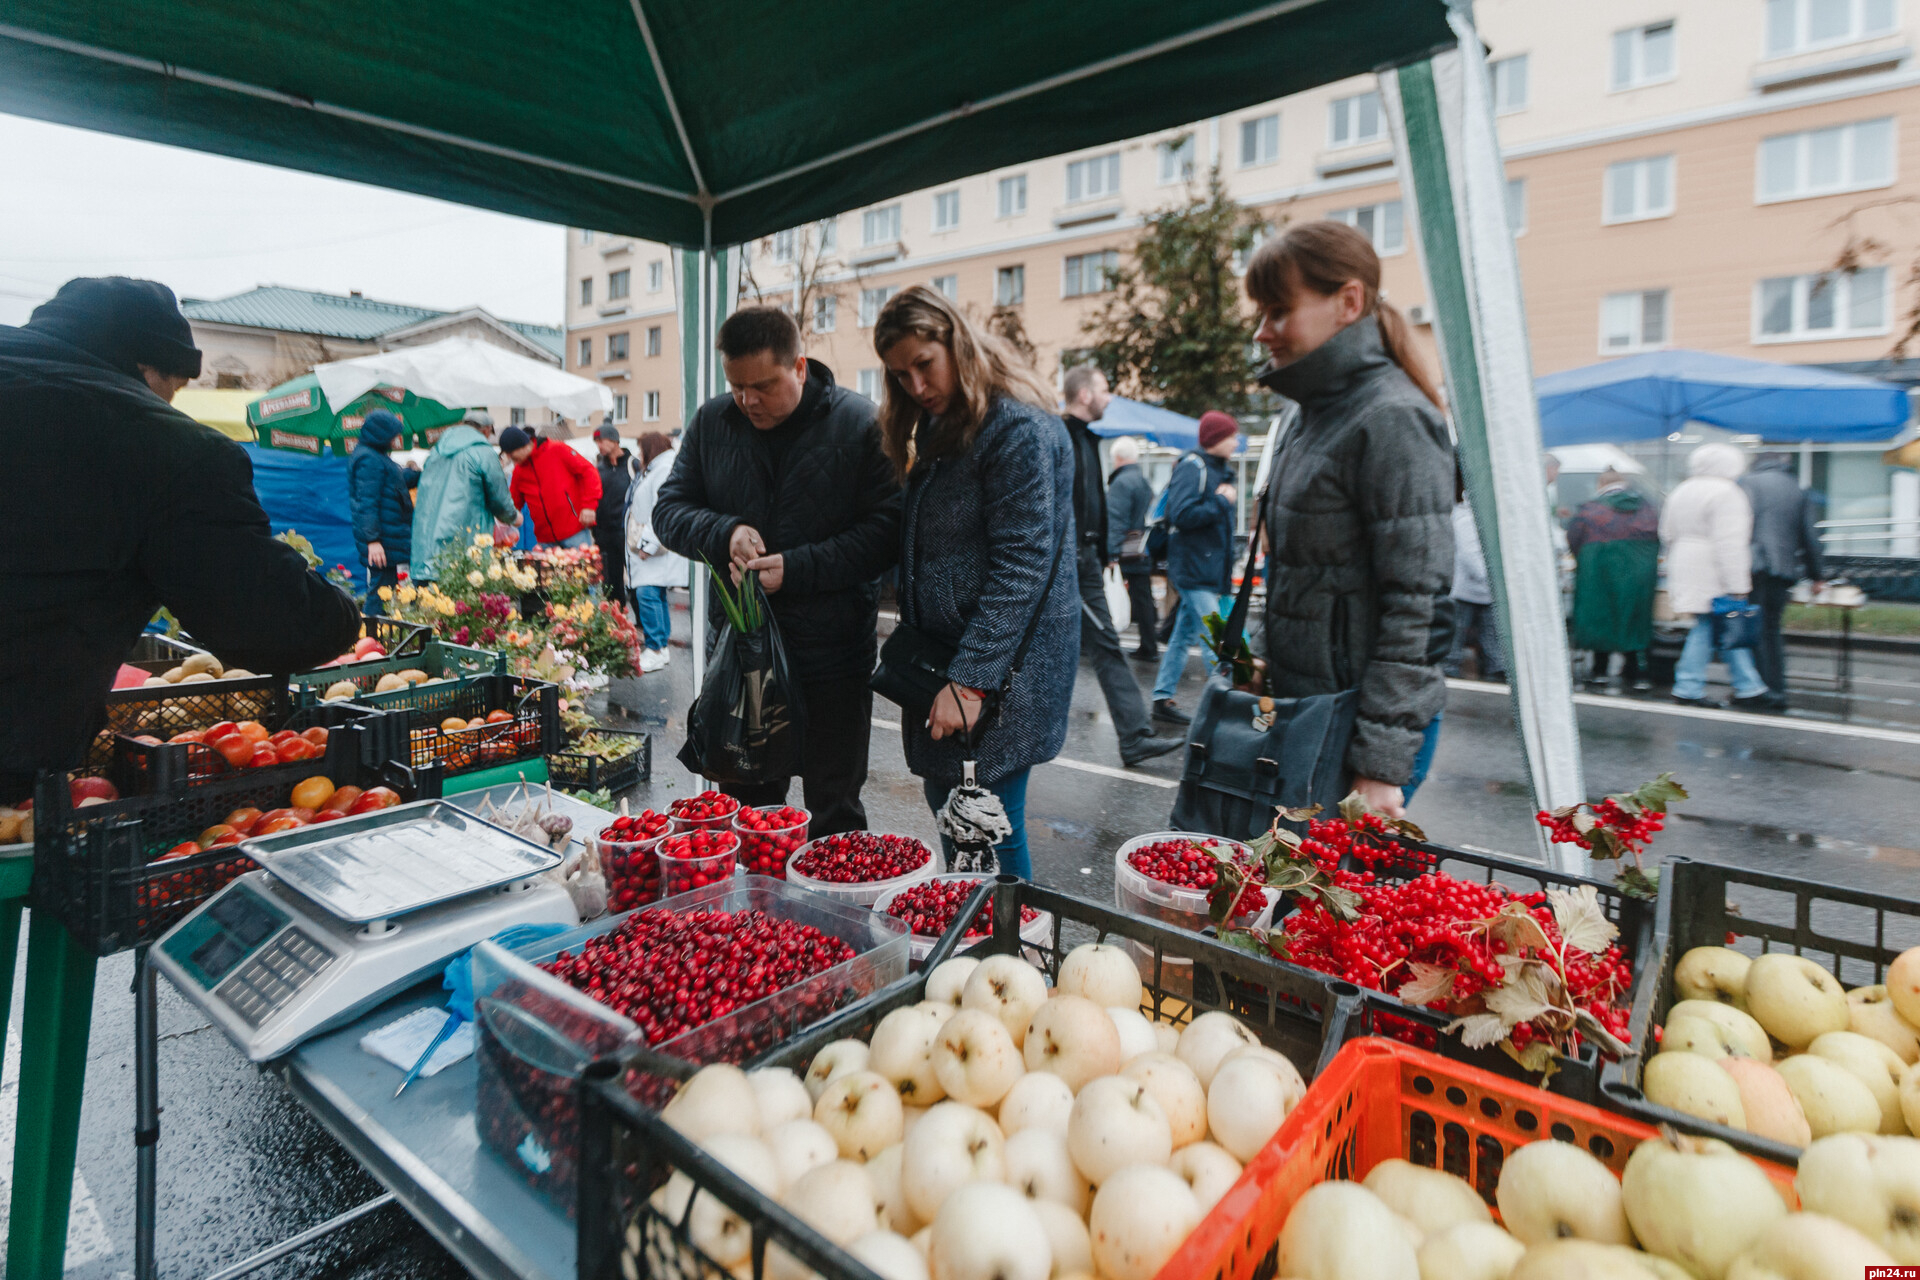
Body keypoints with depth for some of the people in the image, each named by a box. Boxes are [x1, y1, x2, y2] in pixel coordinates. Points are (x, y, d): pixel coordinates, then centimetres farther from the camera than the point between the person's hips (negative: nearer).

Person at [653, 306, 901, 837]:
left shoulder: (858, 422, -8)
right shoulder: (711, 422, 5)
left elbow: (886, 529, -13)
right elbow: (668, 509, 8)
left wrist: (797, 568, -21)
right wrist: (724, 533, -13)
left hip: (833, 658, -4)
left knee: (834, 814, 9)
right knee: (745, 807, 19)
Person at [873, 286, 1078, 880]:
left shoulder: (1017, 427, -14)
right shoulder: (936, 429, 16)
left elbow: (1022, 565, -20)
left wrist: (970, 680, -22)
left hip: (998, 674, -9)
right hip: (941, 662, 9)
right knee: (949, 816, 16)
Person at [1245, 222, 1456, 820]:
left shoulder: (1392, 420, -15)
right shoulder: (1317, 413, 12)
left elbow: (1414, 605, -20)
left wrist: (1380, 765, -21)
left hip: (1363, 720, -8)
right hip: (1303, 705, 8)